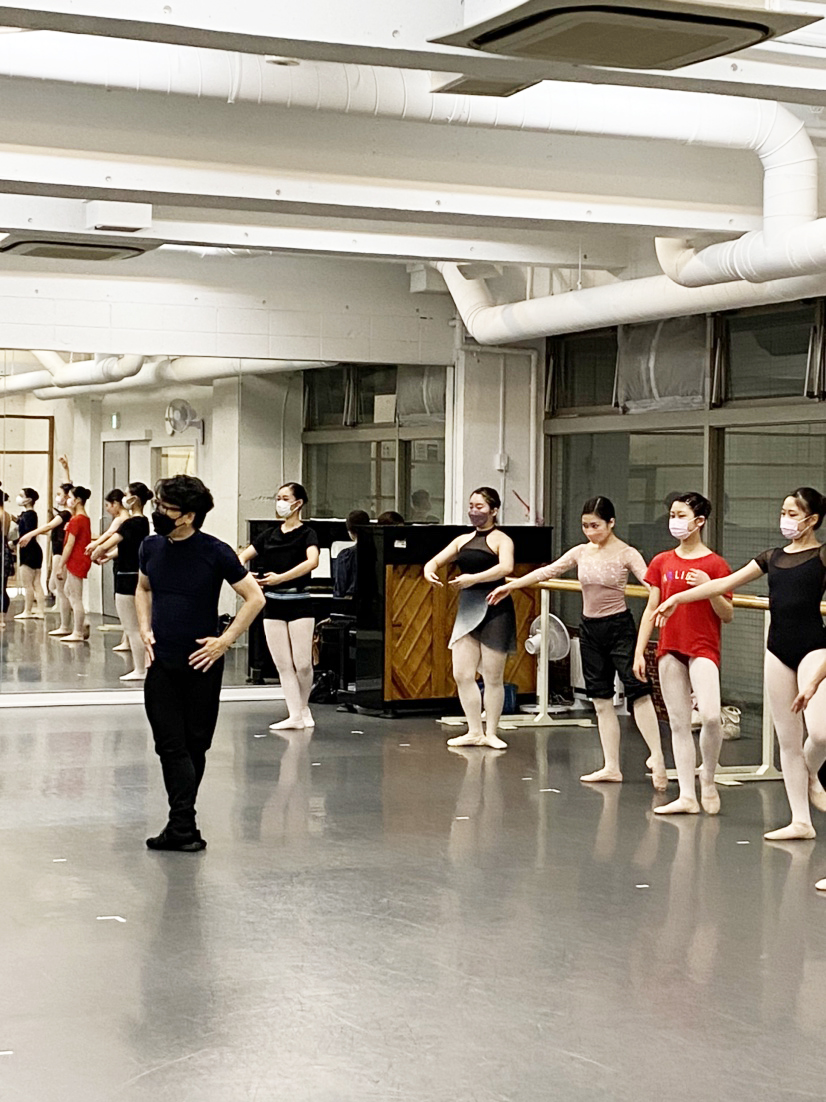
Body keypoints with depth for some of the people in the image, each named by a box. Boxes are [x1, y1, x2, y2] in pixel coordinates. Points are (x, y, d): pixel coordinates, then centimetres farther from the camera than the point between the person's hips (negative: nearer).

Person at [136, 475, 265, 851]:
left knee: (194, 744, 7)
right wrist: (145, 630, 8)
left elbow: (255, 598, -5)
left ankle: (181, 825, 20)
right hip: (161, 662, 3)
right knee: (170, 745, -4)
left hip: (201, 664, -3)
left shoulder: (215, 552, -10)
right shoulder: (151, 548, 3)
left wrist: (225, 640, -9)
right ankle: (183, 828, -4)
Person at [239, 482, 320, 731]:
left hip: (299, 603, -5)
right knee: (283, 664, 1)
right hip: (273, 604, 5)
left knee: (302, 664, -7)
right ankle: (295, 716, 4)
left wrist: (280, 578, -30)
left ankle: (303, 706, 18)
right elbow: (244, 556, 11)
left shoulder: (306, 534, -5)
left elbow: (312, 561, -24)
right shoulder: (270, 534, 11)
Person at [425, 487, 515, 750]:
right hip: (467, 610, 6)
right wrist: (429, 571, -11)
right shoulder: (463, 540, 15)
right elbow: (435, 561, 13)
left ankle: (490, 733, 11)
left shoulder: (501, 539, -3)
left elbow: (506, 567, -23)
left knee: (493, 677, 0)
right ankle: (475, 732, 12)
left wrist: (474, 578, -31)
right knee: (462, 674, 1)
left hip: (494, 609, -6)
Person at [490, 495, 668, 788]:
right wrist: (509, 586, 11)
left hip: (619, 626, -6)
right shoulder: (581, 552, 6)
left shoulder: (626, 554, -9)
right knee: (601, 700, 8)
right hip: (590, 629, 6)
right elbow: (547, 571, 10)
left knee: (638, 691, -15)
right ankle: (611, 767, 13)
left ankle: (657, 758, -18)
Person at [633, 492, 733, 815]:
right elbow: (651, 610, 9)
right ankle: (687, 796, 9)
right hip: (670, 650, 4)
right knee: (678, 723, 5)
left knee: (710, 717, -21)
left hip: (703, 649, -4)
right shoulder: (661, 562, 8)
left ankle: (708, 776, 5)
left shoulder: (715, 564, -4)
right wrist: (638, 653, 4)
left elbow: (727, 616, -3)